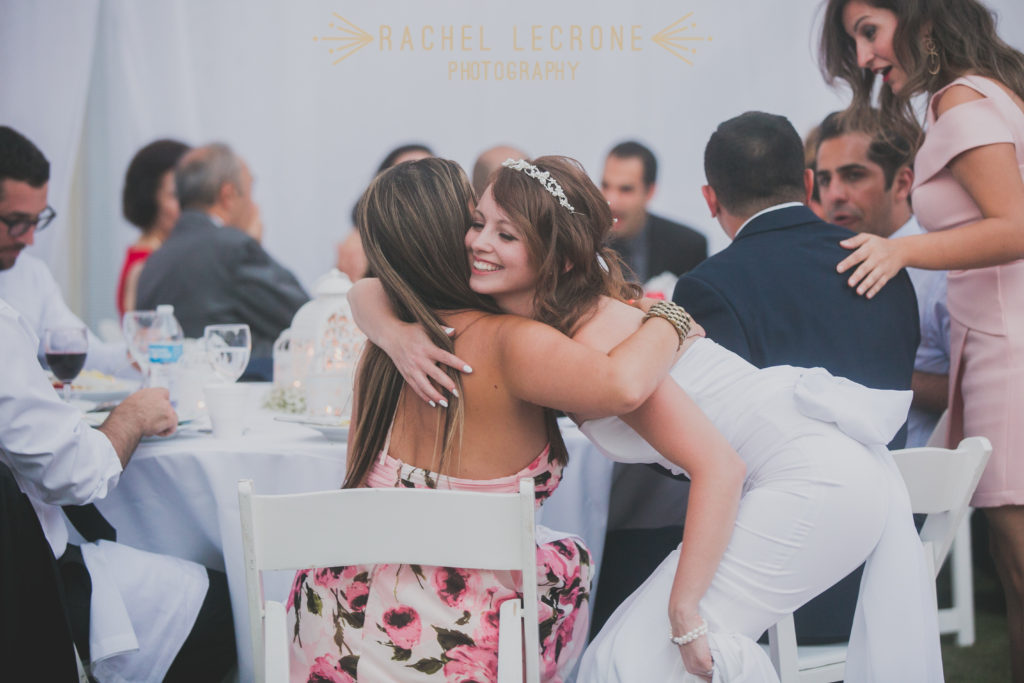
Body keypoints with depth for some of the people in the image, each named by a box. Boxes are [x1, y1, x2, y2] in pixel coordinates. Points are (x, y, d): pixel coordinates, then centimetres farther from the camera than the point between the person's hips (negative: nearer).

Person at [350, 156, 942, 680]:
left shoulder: (591, 339, -23)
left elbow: (717, 466, -25)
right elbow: (368, 292, 6)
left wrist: (686, 613, -23)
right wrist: (398, 335, -17)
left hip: (819, 483, -9)